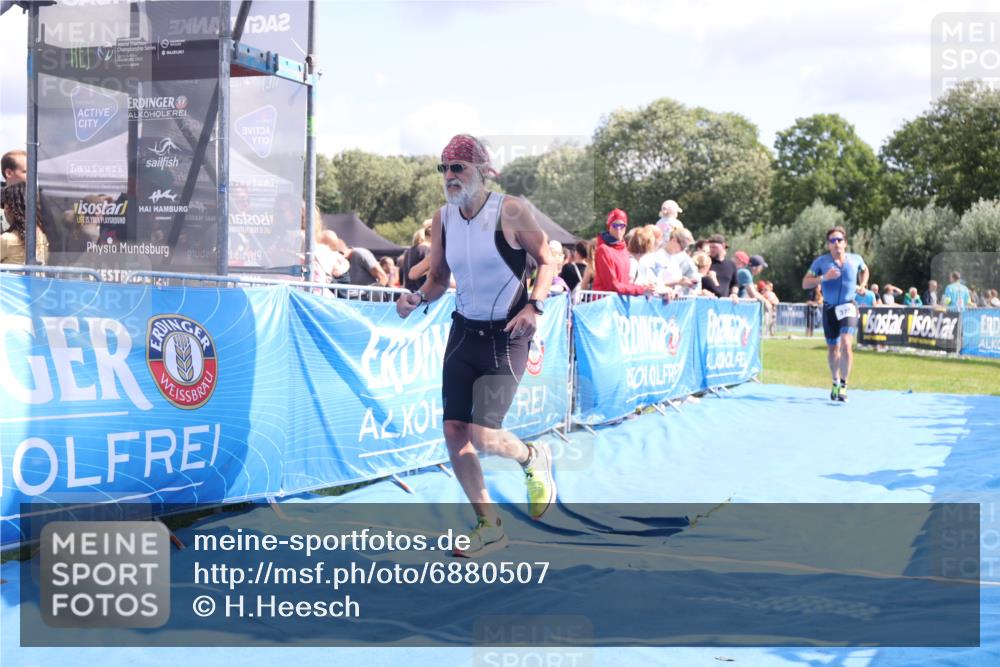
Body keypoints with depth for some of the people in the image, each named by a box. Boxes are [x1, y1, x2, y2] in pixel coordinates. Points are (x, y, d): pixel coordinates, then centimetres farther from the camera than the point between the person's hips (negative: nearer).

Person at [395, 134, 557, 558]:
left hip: (507, 336, -5)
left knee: (482, 436, -14)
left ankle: (533, 459, 22)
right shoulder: (442, 219, 3)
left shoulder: (510, 211, -12)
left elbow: (548, 263, -4)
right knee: (454, 432, -1)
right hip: (464, 331, 6)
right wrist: (418, 298, -8)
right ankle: (489, 526, 15)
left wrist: (535, 305, -20)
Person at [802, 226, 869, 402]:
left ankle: (843, 385, -12)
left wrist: (862, 285, 9)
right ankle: (835, 383, 33)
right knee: (832, 349, 12)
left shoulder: (855, 259, 1)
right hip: (829, 309, 1)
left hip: (848, 308, -1)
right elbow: (805, 284, -7)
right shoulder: (821, 261, -4)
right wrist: (823, 277, -22)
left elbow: (864, 270, 25)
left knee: (846, 345, -21)